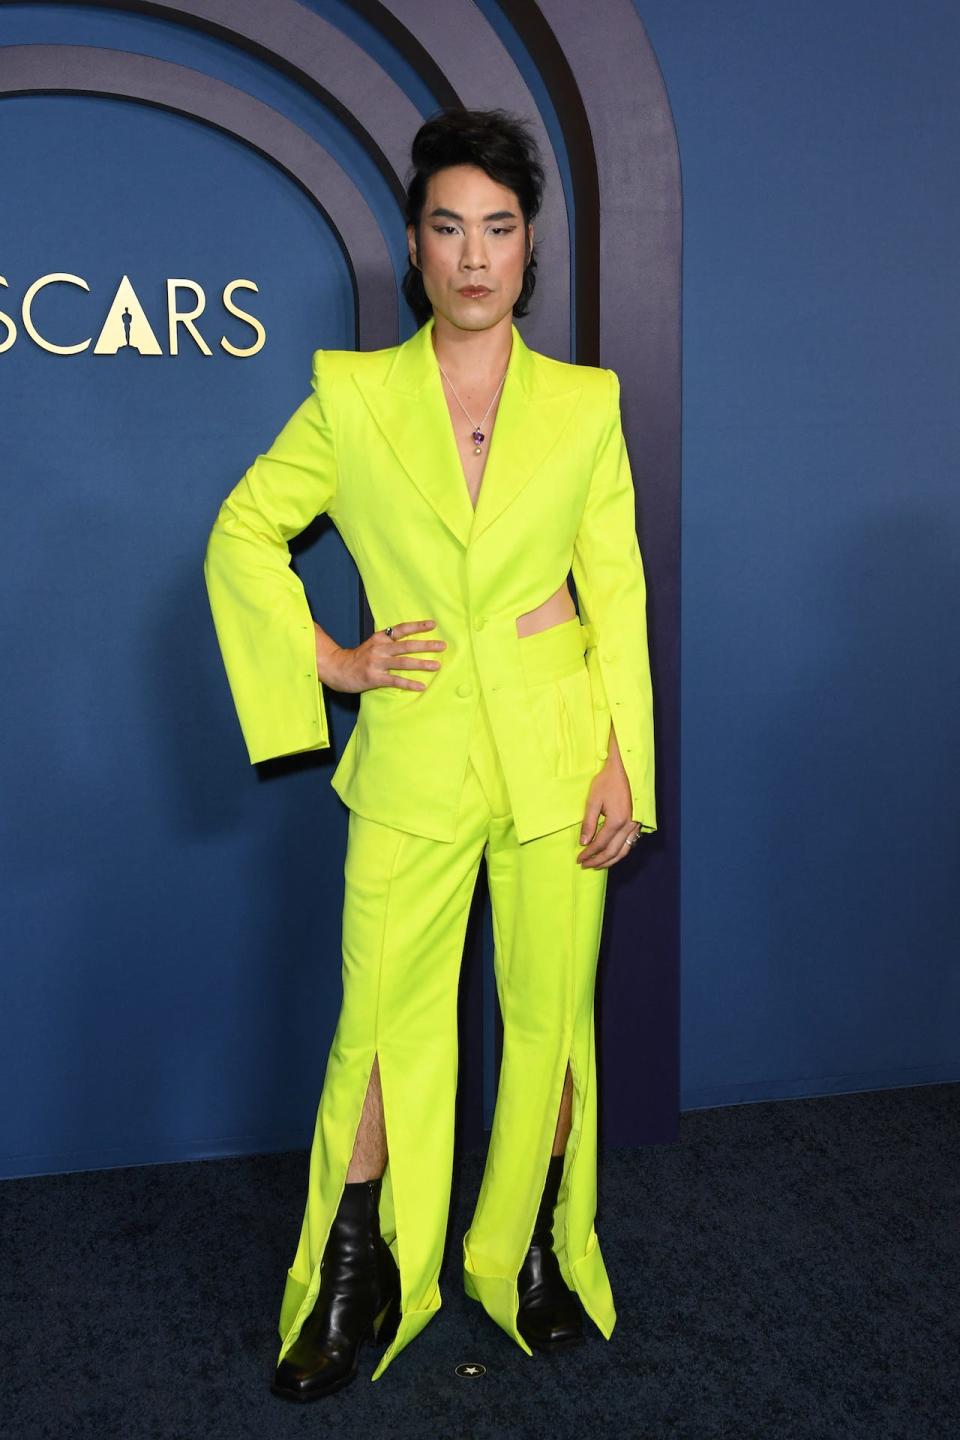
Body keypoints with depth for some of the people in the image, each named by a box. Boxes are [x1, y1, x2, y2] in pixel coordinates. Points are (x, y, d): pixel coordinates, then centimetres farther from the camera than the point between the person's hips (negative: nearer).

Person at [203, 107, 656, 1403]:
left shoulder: (584, 402, 3)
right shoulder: (352, 396, 0)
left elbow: (618, 588, 3)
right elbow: (242, 532, 9)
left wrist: (623, 758, -2)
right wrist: (328, 661, 0)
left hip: (557, 752, 1)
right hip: (414, 756, 0)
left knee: (549, 1016, 10)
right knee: (381, 1025, 6)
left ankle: (536, 1250, 32)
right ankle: (357, 1279, 26)